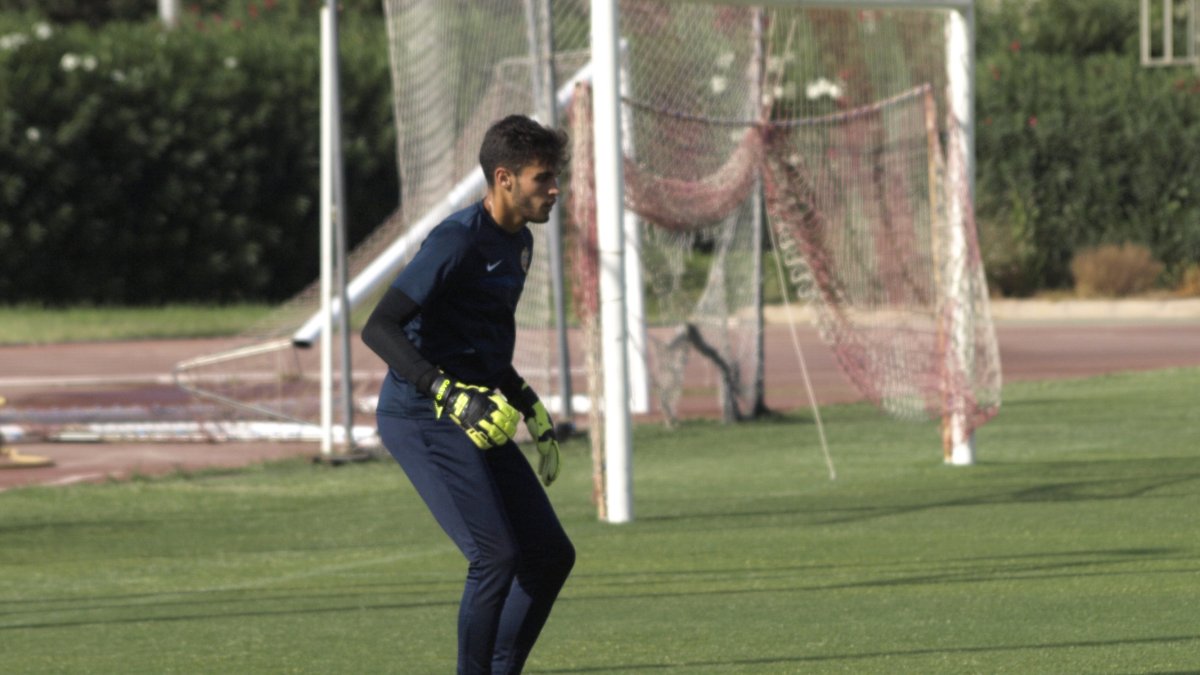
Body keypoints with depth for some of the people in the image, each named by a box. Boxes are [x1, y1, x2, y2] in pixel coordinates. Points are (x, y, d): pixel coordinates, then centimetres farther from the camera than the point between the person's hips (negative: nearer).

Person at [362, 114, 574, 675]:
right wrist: (448, 393, -35)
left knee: (550, 554, 7)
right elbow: (379, 328, -25)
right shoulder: (458, 241, -18)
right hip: (420, 419, -10)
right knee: (497, 556, -20)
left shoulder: (518, 243, 12)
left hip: (475, 419, 10)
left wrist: (529, 408, 25)